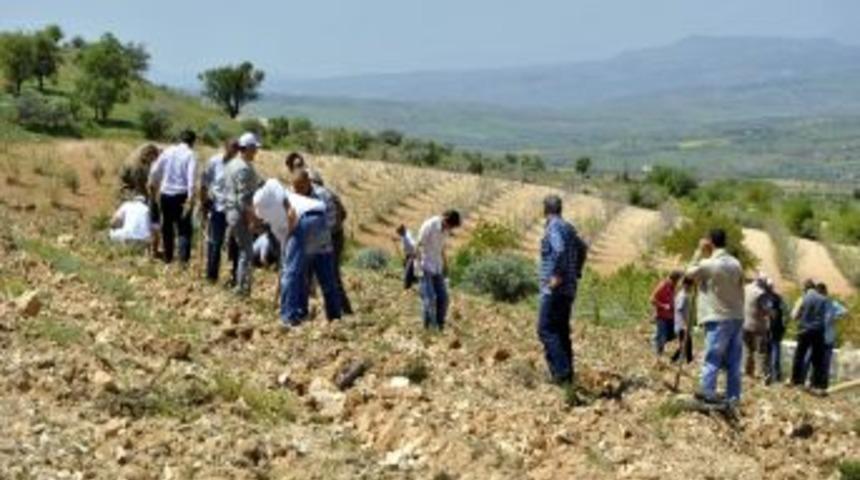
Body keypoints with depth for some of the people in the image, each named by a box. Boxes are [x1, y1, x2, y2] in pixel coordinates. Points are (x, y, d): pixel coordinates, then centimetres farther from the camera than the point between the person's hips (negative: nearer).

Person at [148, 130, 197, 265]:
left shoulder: (168, 151, 6)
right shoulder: (190, 155, -6)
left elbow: (155, 171, 8)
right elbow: (191, 177, -16)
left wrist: (153, 184, 24)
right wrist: (190, 199, -20)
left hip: (166, 194, 4)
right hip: (181, 195, -4)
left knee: (167, 226, 17)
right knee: (184, 228, -1)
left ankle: (168, 257, 25)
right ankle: (184, 259, -13)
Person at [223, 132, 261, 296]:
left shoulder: (231, 164, 12)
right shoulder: (244, 168, -18)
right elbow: (244, 197, -22)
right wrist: (251, 217, -19)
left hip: (230, 211, 10)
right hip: (241, 214, -10)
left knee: (238, 249, 17)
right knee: (246, 252, -4)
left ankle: (237, 283, 23)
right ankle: (242, 287, -1)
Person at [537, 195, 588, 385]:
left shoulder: (553, 227, -12)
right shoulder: (569, 227, 16)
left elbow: (559, 250, -29)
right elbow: (583, 248, 28)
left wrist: (557, 275, -23)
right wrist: (576, 273, 26)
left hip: (555, 289, -9)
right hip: (569, 289, 9)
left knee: (546, 330, -8)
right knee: (562, 330, 13)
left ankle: (561, 371, -16)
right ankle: (567, 374, 14)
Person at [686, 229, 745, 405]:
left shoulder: (708, 264, -13)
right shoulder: (736, 264, 7)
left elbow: (690, 273, 5)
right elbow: (741, 291, 11)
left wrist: (699, 252, 6)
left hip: (718, 319, -6)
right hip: (737, 317, 6)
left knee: (712, 358, -4)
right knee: (733, 360, 7)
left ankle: (707, 393, -8)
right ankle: (733, 396, 7)